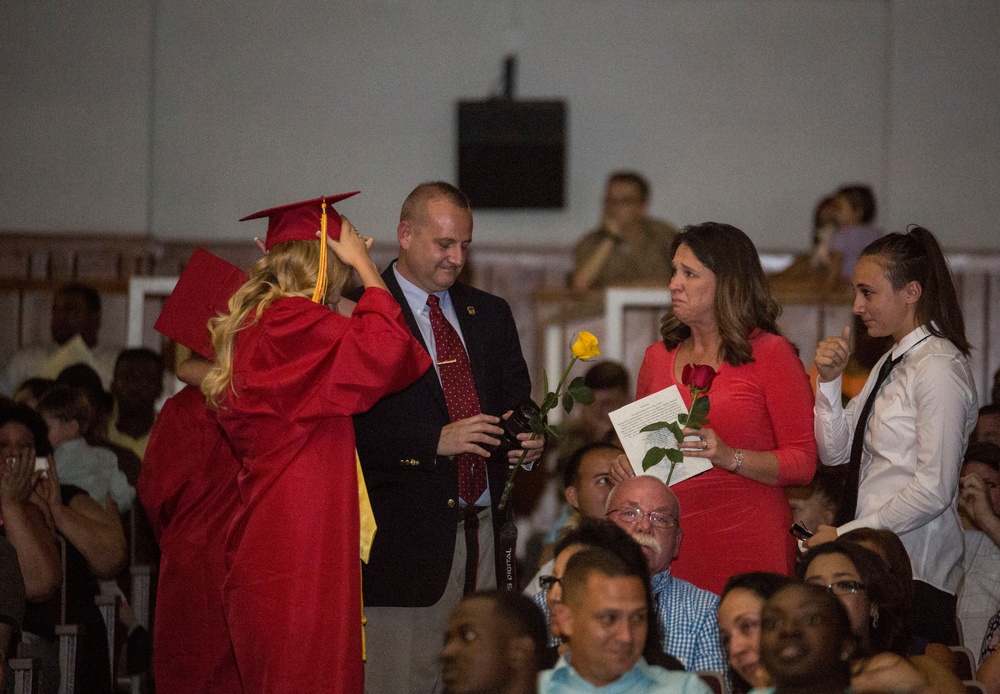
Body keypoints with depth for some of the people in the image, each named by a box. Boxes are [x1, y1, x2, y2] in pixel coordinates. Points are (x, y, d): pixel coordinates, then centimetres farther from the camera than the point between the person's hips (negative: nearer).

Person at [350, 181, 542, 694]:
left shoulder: (490, 314, 18)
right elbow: (353, 427, -11)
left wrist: (529, 442, -3)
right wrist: (436, 440, -19)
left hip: (485, 534, 5)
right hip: (405, 537, -5)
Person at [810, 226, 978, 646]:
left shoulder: (939, 367, -11)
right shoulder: (891, 364, 18)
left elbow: (933, 490, -16)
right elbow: (834, 452, 19)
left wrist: (845, 534, -12)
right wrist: (829, 379, 5)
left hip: (914, 573, -8)